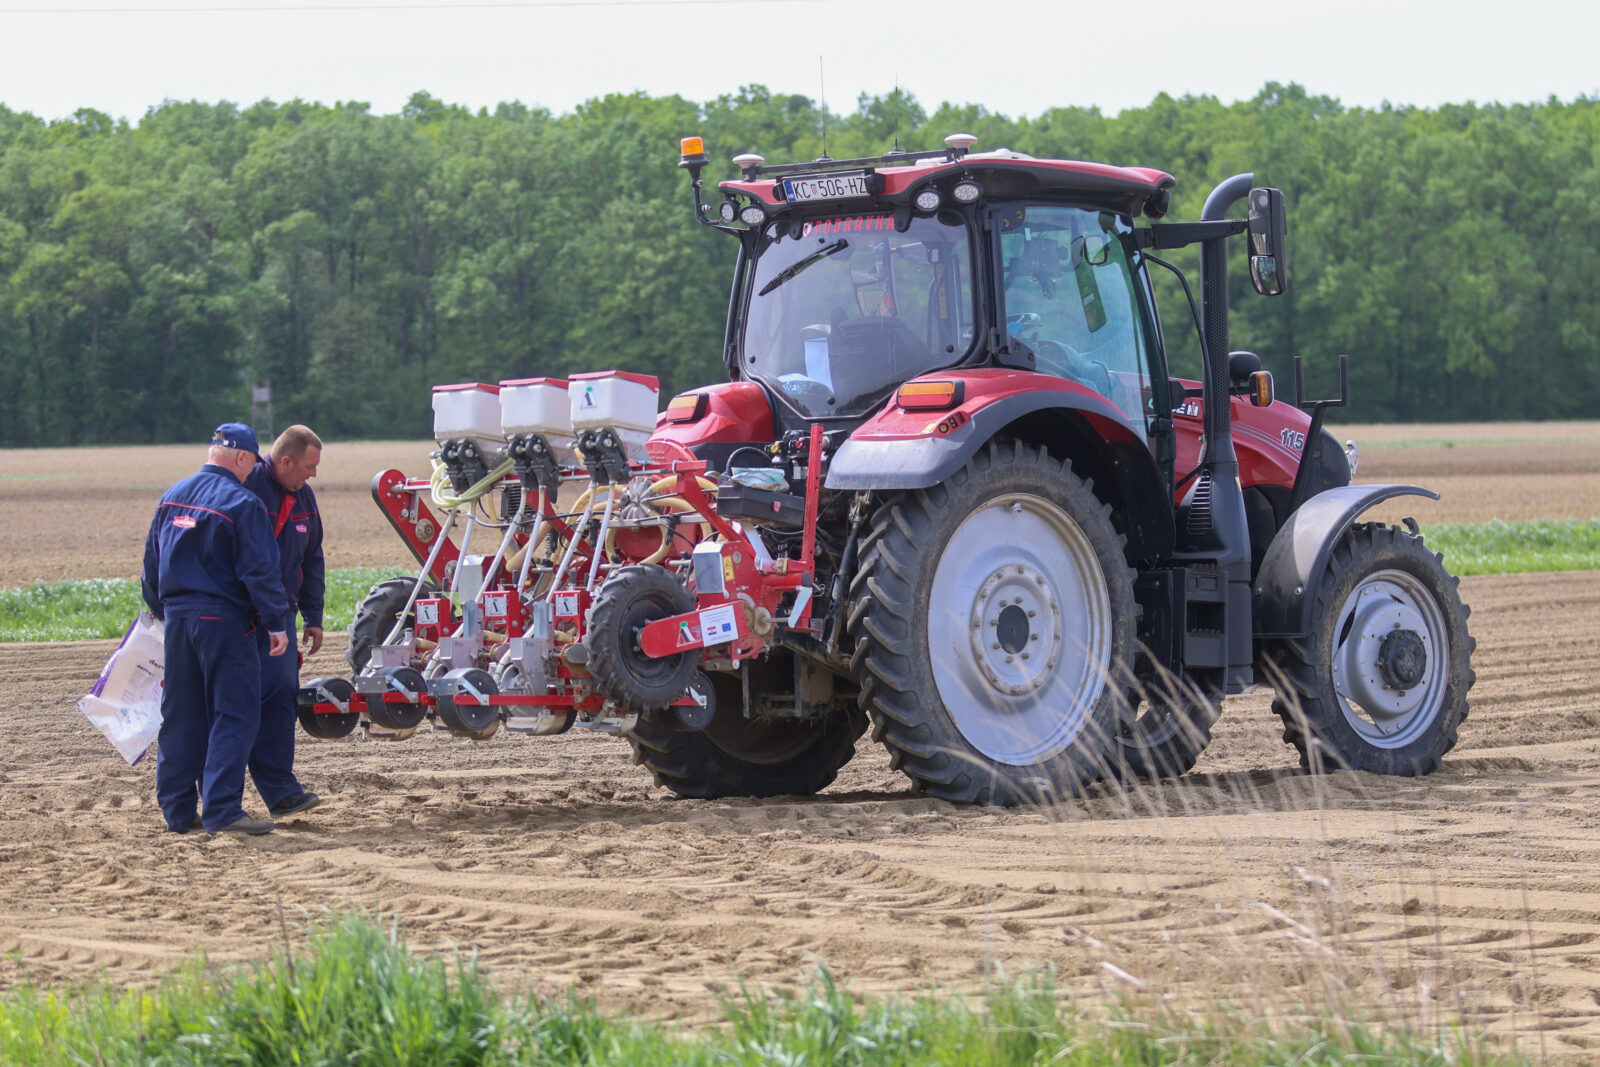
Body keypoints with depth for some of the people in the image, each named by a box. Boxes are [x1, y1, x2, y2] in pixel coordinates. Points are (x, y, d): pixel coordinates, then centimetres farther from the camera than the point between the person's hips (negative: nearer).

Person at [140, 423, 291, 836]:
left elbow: (151, 565, 18)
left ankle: (178, 810, 16)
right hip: (222, 619, -7)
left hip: (176, 617, 7)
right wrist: (276, 623, -9)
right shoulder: (242, 503, -10)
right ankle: (221, 810, -11)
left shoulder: (171, 497, 11)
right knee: (234, 716, -4)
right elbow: (260, 571, -14)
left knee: (180, 718, 12)